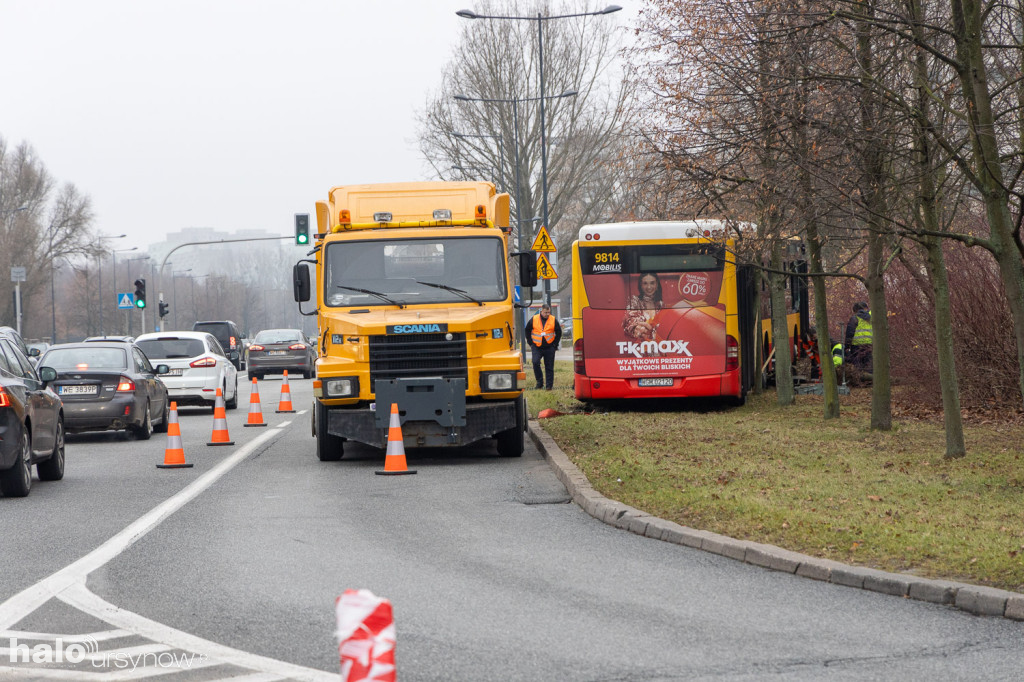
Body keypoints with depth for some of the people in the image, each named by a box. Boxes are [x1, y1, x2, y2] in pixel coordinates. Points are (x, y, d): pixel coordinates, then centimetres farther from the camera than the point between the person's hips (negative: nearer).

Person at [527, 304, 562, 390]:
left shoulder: (553, 320, 0)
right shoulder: (534, 320, -1)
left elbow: (559, 332, 9)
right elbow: (527, 331, 10)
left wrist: (555, 344, 2)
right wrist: (531, 343, 4)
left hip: (549, 347, 0)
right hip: (536, 347, 0)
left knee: (549, 367, 2)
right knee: (535, 362, -18)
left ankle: (549, 385, 8)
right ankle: (539, 381, -3)